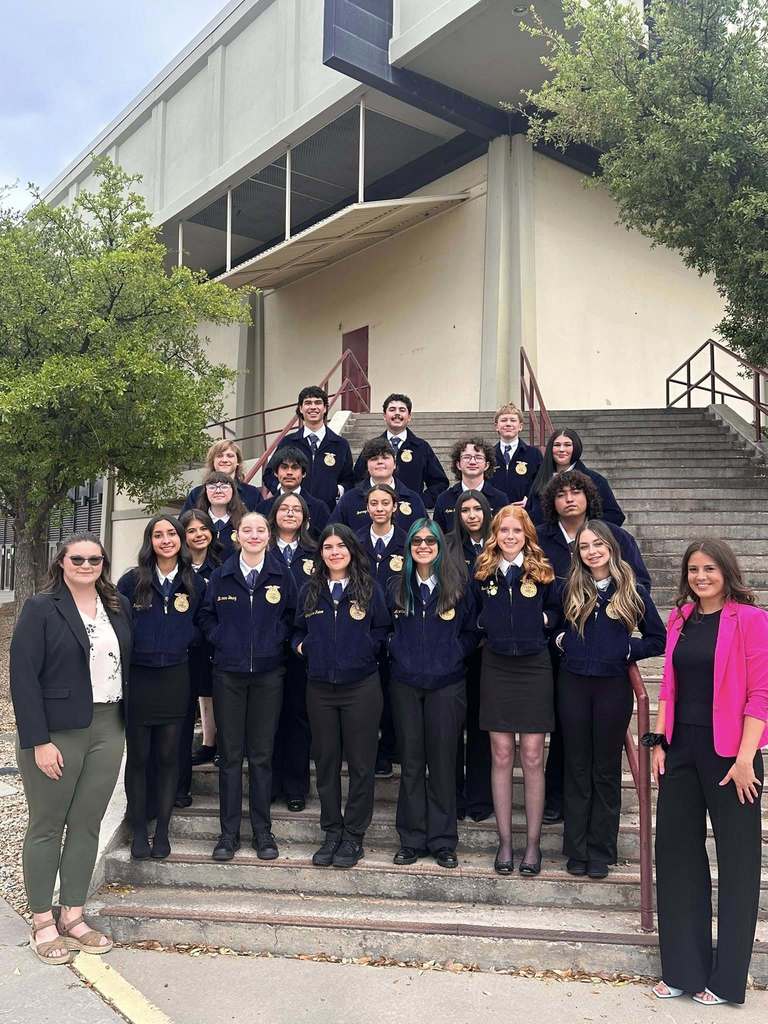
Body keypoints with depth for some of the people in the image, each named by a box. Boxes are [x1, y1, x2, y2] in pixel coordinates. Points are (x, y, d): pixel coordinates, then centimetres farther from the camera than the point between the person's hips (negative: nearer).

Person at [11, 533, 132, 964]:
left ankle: (73, 917, 24)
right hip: (56, 733, -4)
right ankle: (43, 924, 20)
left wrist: (126, 723, 6)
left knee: (87, 825, 11)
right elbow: (23, 676, -11)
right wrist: (39, 741, -15)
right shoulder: (41, 609, -6)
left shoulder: (119, 606, 8)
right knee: (47, 826, 7)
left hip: (108, 730, 5)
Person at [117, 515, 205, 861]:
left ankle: (162, 830, 20)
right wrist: (131, 645, -6)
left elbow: (201, 626, 12)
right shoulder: (131, 581, -4)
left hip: (174, 678, 1)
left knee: (168, 756, 8)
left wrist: (186, 637, -4)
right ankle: (138, 831, 19)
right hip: (136, 677, -1)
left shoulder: (194, 583, 2)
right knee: (138, 756, 7)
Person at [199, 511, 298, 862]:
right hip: (228, 672, 1)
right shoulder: (221, 575, 4)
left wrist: (276, 639, -6)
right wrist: (221, 640, -3)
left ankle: (262, 831, 17)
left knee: (262, 754, 6)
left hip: (267, 672, -1)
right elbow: (206, 615, 11)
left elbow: (291, 616, 8)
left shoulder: (282, 574, 2)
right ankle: (229, 832, 15)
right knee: (230, 753, 5)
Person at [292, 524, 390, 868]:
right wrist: (302, 646, -1)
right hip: (320, 688, 3)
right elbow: (298, 631, 16)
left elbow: (383, 630, 4)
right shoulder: (309, 591, 8)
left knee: (360, 763, 3)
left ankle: (353, 836, 17)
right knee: (326, 762, 11)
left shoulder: (369, 589, 0)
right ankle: (332, 831, 25)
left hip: (361, 686, -3)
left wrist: (365, 649, -7)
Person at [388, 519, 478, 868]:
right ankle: (412, 839, 18)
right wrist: (396, 652, 3)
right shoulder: (398, 587, 7)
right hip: (405, 683, 2)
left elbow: (472, 630, 7)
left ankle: (443, 840, 15)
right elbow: (386, 627, 17)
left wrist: (454, 654, -4)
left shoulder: (458, 585, 1)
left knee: (442, 760, 2)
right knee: (411, 761, 6)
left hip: (446, 684, -2)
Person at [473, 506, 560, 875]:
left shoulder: (542, 571, 0)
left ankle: (533, 842, 15)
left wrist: (543, 619, -7)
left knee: (533, 757, 2)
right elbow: (475, 613, 14)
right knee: (501, 756, 6)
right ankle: (504, 841, 17)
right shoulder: (483, 571, 4)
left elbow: (557, 613, 10)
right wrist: (488, 625, -3)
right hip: (496, 667, 1)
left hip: (534, 667, -1)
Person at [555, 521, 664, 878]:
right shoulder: (569, 589, 4)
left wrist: (626, 650, -8)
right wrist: (561, 639, -2)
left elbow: (658, 639, 3)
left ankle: (601, 852, 19)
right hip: (574, 684, 1)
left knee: (606, 770, 8)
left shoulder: (633, 591, -1)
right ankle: (576, 850, 19)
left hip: (613, 686, -1)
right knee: (577, 768, 9)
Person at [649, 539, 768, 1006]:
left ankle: (726, 978, 22)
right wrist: (658, 741, 6)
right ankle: (684, 968, 25)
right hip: (681, 748, 6)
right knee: (676, 849, 10)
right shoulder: (681, 619, 9)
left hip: (728, 752, -5)